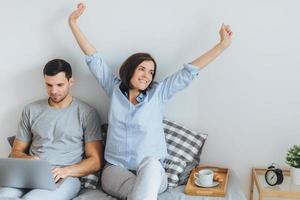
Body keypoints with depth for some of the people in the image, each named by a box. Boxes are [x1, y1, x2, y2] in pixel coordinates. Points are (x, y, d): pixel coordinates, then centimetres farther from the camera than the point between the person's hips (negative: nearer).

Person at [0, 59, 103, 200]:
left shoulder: (87, 113, 6)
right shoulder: (31, 110, 17)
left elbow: (96, 161, 3)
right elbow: (17, 151, 20)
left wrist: (66, 170, -15)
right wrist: (28, 160, -4)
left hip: (65, 178, -3)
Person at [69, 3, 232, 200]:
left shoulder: (157, 93, 4)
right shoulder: (115, 89, 8)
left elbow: (188, 72, 1)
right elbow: (93, 58, 8)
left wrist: (222, 45, -2)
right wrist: (73, 23, 7)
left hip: (151, 172, 0)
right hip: (116, 170, 0)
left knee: (151, 163, -38)